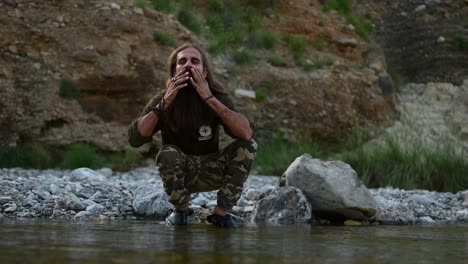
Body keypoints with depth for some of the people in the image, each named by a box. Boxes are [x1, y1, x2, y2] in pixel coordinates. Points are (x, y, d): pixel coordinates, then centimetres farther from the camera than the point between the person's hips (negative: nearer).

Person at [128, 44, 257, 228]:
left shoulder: (218, 98, -13)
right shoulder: (163, 100, -12)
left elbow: (246, 133, -31)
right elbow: (134, 139, -25)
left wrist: (210, 99, -35)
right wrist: (164, 104, -33)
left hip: (211, 173, 1)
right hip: (178, 174, -1)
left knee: (247, 146, -22)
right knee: (167, 154, -33)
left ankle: (221, 212, -9)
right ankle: (180, 210, -6)